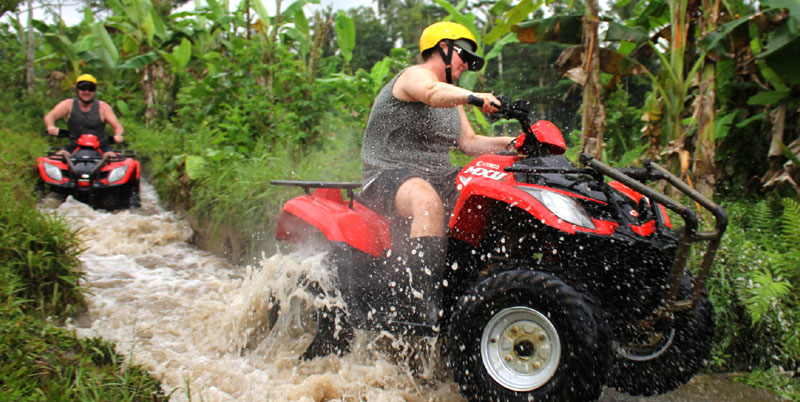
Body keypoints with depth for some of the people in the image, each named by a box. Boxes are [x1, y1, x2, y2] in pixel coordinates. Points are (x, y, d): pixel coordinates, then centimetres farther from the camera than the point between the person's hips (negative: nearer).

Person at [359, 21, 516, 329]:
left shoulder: (452, 100, 25)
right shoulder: (414, 75, -5)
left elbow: (469, 143, 17)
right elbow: (434, 93, -30)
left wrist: (513, 143, 2)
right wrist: (475, 97, -48)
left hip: (439, 177, 9)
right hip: (389, 174, -9)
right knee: (428, 202, -40)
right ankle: (421, 300, -47)